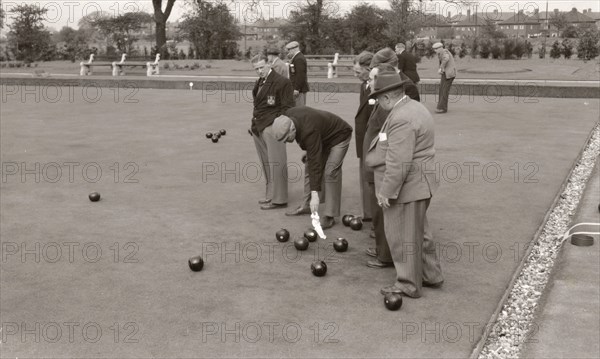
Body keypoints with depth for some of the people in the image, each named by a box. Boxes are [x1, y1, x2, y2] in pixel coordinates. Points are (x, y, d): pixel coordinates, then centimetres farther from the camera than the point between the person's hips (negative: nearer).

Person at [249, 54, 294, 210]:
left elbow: (287, 107, -8)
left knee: (276, 164, -6)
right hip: (258, 128, 8)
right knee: (266, 165, 11)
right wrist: (254, 123, 18)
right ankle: (270, 195, 20)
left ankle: (278, 199, 0)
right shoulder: (259, 83, 19)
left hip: (271, 128, -8)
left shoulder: (281, 82, -6)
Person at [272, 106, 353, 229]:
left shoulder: (309, 132, -41)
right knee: (309, 168, 6)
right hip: (323, 137, 9)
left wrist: (314, 194, -42)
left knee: (330, 172, -19)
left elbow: (315, 162, -41)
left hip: (338, 136, -9)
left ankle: (329, 216, -16)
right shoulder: (288, 116, -17)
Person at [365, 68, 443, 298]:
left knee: (403, 238, 3)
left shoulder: (401, 118, -24)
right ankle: (431, 275, 34)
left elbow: (399, 162, -27)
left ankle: (408, 285, 16)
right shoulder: (414, 107, 10)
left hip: (405, 188, -11)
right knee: (417, 233, 22)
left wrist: (386, 191, -21)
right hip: (418, 185, 11)